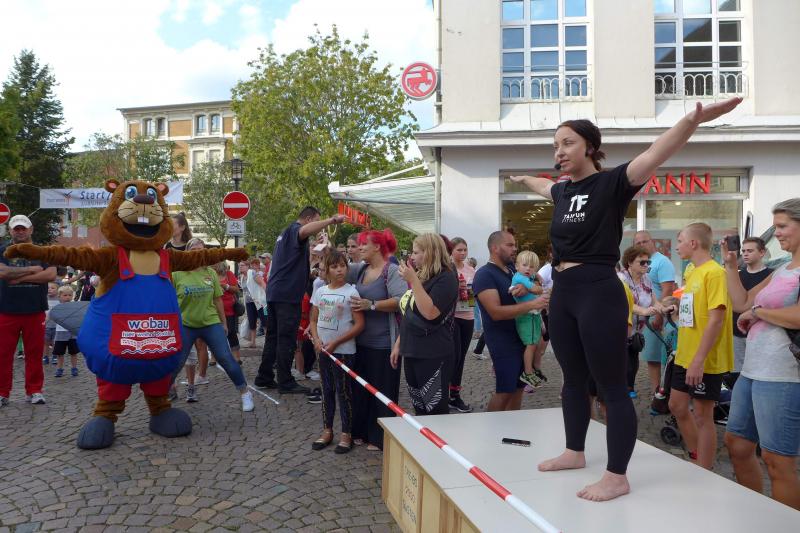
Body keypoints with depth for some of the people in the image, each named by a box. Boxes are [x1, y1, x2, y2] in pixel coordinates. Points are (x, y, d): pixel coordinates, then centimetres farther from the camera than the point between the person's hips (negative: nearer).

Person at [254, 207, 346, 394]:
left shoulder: (285, 232, 22)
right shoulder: (295, 229, -8)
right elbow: (305, 231, -36)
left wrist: (309, 273, 31)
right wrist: (332, 220, -35)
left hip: (274, 292, 10)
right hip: (288, 294, -10)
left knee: (273, 336, 13)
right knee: (286, 339, -5)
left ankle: (264, 378, 19)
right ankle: (286, 382, 0)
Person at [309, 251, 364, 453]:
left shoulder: (351, 292, -10)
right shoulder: (320, 291, 6)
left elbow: (359, 325, -13)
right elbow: (314, 320, 13)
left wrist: (335, 342, -16)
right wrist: (317, 339, -6)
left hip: (343, 350, -5)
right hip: (324, 349, 5)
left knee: (343, 391, 2)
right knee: (327, 390, 14)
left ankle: (346, 434, 14)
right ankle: (327, 431, 26)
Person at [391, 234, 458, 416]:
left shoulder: (446, 278, -11)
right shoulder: (421, 277, 14)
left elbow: (430, 313, -24)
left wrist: (413, 280, -22)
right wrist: (398, 344, 17)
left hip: (433, 356, -8)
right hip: (412, 353, 8)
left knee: (436, 410, -2)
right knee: (419, 409, 14)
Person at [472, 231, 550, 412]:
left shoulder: (512, 268, 10)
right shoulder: (485, 275, -15)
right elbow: (496, 312, -24)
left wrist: (525, 287, -12)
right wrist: (532, 304, -25)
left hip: (521, 335, 8)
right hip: (502, 340, -8)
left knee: (518, 387, 13)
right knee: (505, 391, -6)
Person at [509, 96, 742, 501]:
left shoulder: (612, 183, -8)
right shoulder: (562, 190, 12)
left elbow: (654, 155, -25)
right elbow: (541, 185, 37)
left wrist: (693, 120, -41)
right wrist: (522, 178, 56)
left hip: (600, 293, -8)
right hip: (563, 293, 8)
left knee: (612, 387, 1)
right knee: (573, 380, 19)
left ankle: (617, 476, 12)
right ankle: (574, 452, 35)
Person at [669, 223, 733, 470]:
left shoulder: (714, 272, -15)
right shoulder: (692, 273, 11)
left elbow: (716, 320, -21)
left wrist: (699, 360, -24)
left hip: (704, 361, -9)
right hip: (684, 357, 9)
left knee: (702, 415, 2)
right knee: (677, 406, 16)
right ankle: (697, 457, 32)